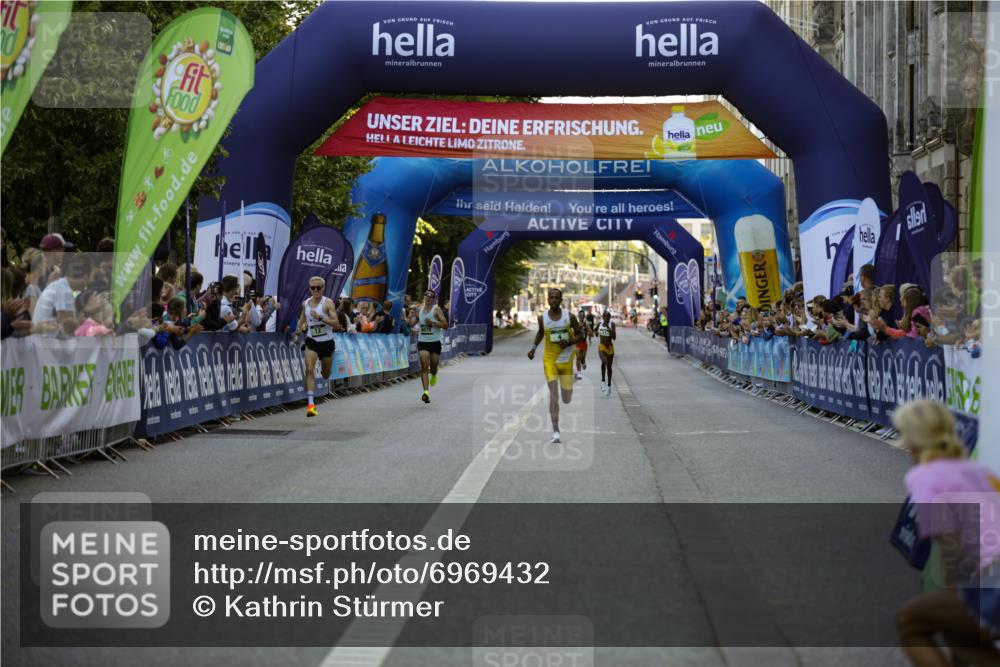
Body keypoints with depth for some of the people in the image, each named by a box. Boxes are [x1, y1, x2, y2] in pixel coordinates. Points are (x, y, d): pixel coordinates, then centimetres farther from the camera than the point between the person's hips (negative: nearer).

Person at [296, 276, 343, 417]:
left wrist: (320, 317, -30)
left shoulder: (328, 302, -11)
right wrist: (299, 328, 12)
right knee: (309, 370, -20)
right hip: (311, 342, 1)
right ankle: (310, 403, -24)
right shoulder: (306, 303, 2)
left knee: (326, 375, 15)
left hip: (327, 342, -1)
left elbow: (336, 323, -20)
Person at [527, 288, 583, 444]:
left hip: (566, 359, 1)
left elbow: (579, 334, 3)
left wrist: (569, 342, -16)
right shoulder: (542, 318, -3)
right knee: (553, 394, -14)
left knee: (567, 400, 7)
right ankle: (555, 431, -14)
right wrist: (534, 347, 5)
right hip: (549, 359, -1)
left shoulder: (570, 316, -7)